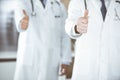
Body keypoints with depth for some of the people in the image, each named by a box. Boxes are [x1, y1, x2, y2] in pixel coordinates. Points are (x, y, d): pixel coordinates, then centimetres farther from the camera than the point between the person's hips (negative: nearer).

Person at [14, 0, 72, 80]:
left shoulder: (60, 7, 8)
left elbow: (65, 35, 8)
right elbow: (20, 14, -27)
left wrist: (66, 61, 1)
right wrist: (22, 22, -51)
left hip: (50, 60, 2)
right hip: (29, 57, -2)